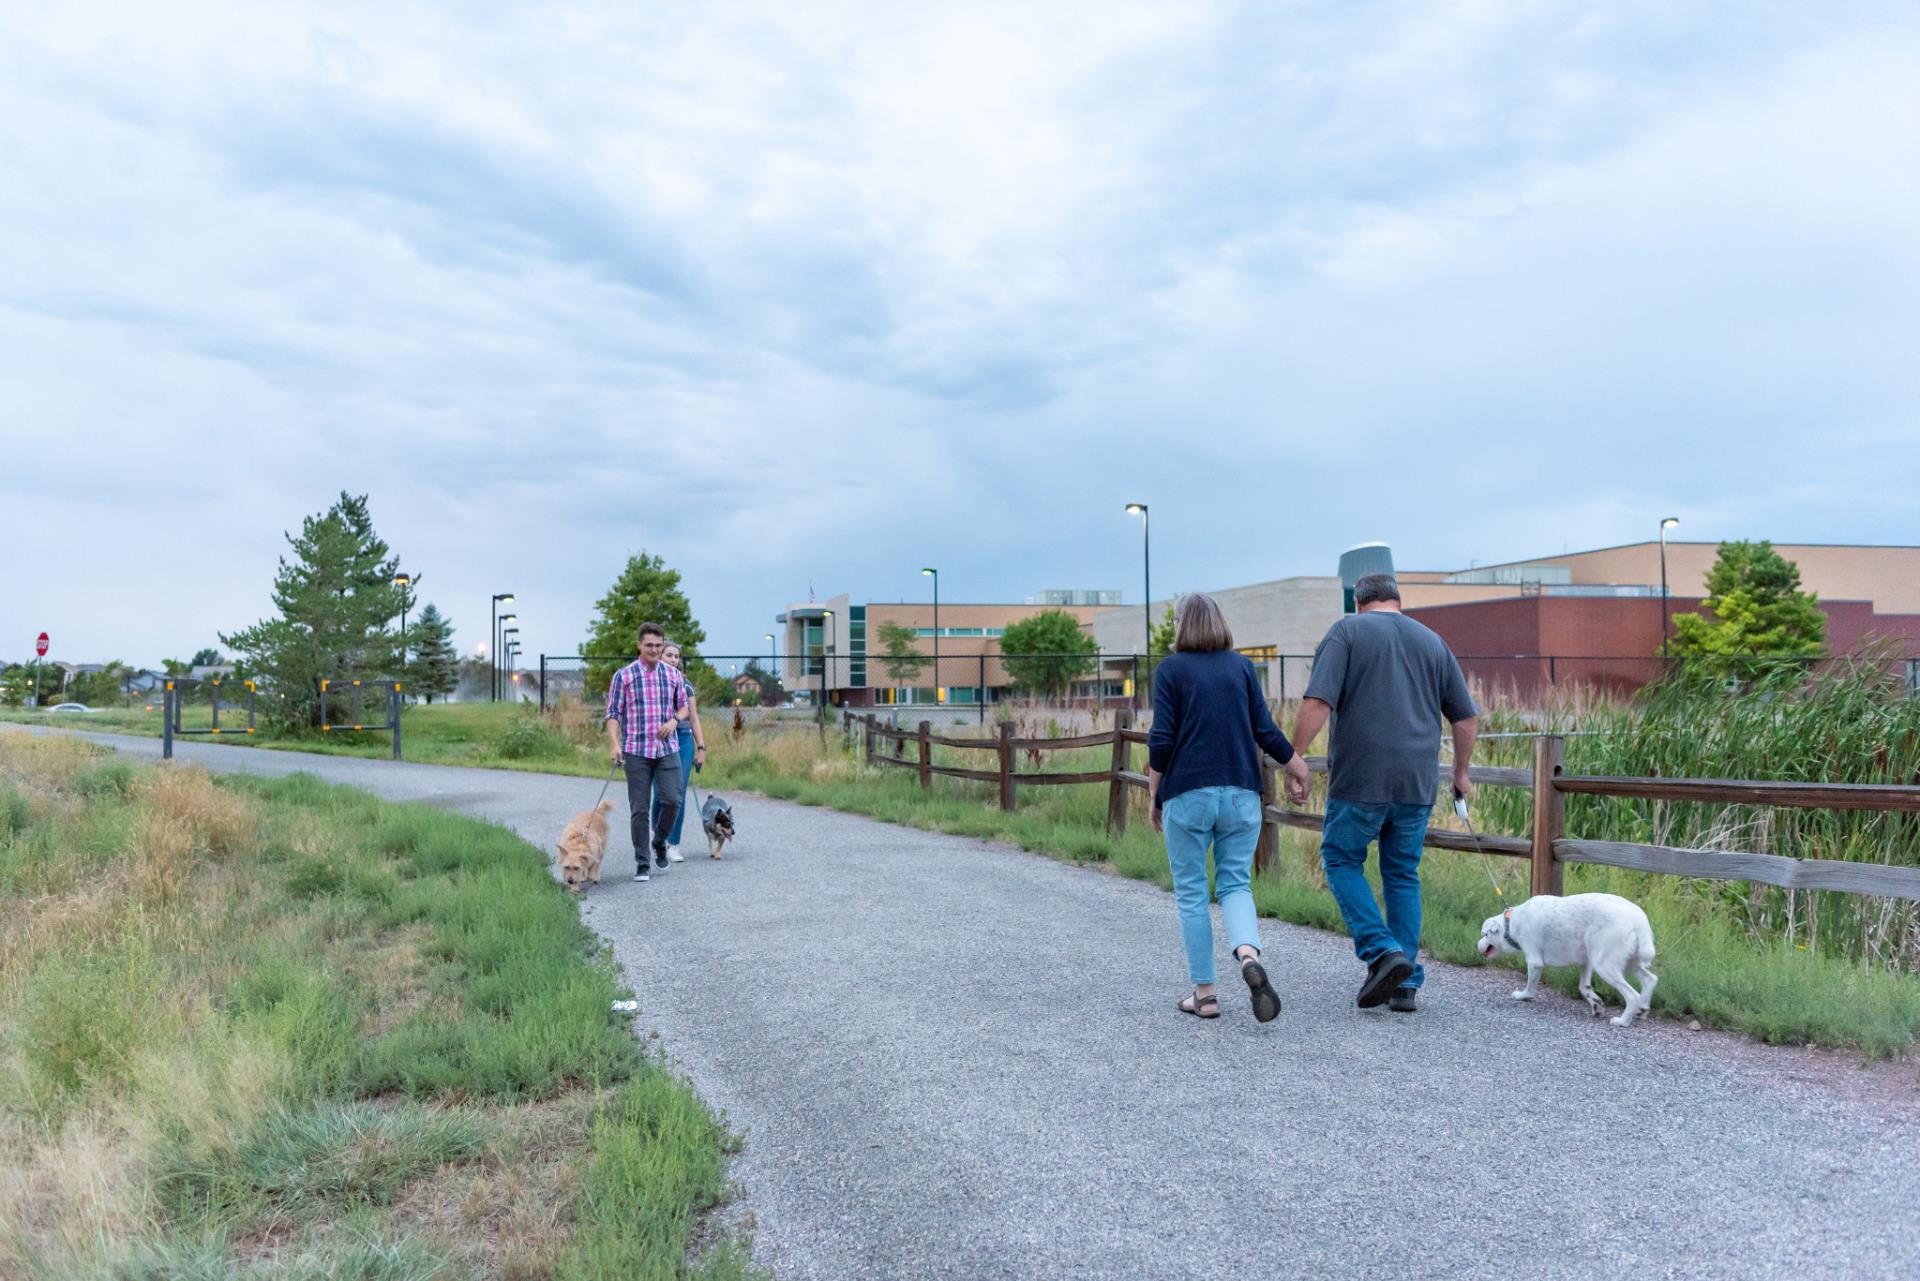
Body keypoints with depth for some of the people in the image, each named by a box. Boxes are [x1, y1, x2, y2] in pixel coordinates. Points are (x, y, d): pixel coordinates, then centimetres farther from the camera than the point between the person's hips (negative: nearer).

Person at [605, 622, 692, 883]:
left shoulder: (674, 675, 8)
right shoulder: (623, 676, 0)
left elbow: (684, 706, 17)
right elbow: (613, 714, -1)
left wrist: (675, 719, -5)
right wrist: (614, 744, -13)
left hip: (668, 749, 2)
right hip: (636, 751, -2)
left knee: (672, 800, -8)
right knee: (639, 809, 0)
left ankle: (659, 842, 19)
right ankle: (641, 863, 9)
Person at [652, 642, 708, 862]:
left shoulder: (685, 684, 10)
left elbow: (694, 718, 13)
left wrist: (701, 747, 7)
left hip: (684, 740, 2)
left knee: (679, 795, -2)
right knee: (661, 794, -2)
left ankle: (673, 845, 6)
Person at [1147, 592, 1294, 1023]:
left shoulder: (1171, 669, -2)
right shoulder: (1242, 666, 6)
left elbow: (1161, 741, -7)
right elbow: (1265, 731, 3)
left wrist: (1154, 796, 3)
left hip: (1187, 796, -2)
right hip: (1241, 794, 3)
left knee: (1191, 892, 8)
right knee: (1235, 883, 10)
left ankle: (1204, 992, 9)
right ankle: (1248, 954, -19)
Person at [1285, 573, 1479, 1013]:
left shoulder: (1347, 631, 1)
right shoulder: (1433, 642, 14)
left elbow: (1318, 701, -13)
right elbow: (1467, 718, 16)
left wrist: (1295, 756, -9)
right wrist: (1460, 772, 27)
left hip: (1360, 779, -4)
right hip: (1417, 782, 4)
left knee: (1342, 860, 11)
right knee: (1403, 874, 13)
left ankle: (1383, 952, -5)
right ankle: (1406, 984, 13)